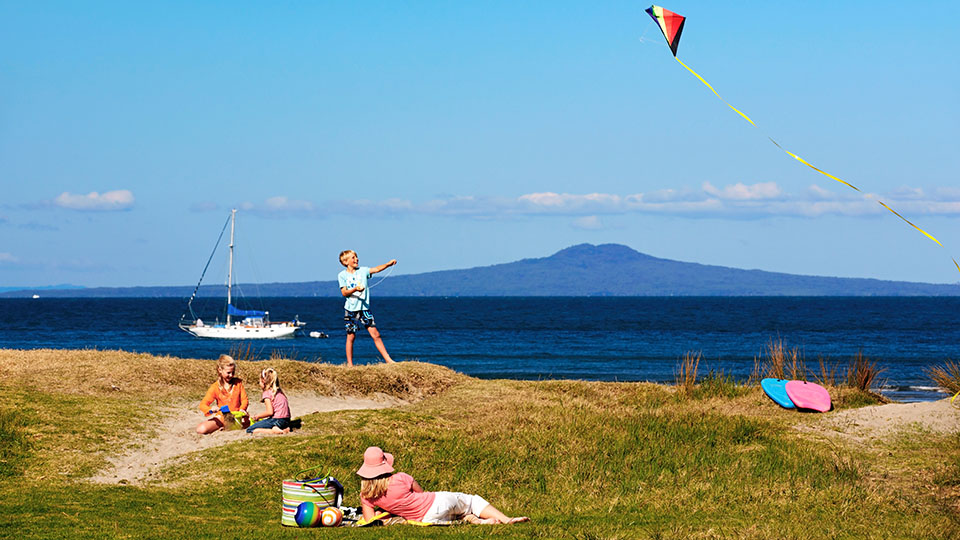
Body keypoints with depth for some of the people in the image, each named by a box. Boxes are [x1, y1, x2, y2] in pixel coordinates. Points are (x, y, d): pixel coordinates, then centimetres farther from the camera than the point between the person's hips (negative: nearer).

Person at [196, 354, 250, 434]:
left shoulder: (238, 383, 3)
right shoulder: (215, 387, -5)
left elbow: (244, 399, 1)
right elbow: (203, 405, -11)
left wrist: (242, 409, -23)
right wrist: (211, 410, -35)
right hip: (222, 417, -2)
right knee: (201, 429, -26)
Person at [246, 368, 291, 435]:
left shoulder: (267, 393, -6)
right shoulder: (279, 391, 17)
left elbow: (270, 412, -15)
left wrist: (257, 416, 1)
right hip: (286, 421, 8)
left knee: (249, 430, -7)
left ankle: (274, 431, -22)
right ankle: (284, 429, 7)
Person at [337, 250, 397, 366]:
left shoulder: (362, 271, 6)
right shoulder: (342, 275, 1)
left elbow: (376, 269, -9)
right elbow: (344, 293, -7)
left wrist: (388, 264, -24)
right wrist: (355, 289, -24)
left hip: (364, 308, 2)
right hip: (351, 309, -2)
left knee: (375, 334, -1)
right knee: (351, 336, 1)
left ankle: (388, 360, 1)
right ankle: (349, 364, 10)